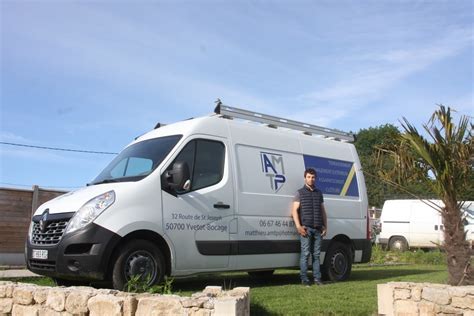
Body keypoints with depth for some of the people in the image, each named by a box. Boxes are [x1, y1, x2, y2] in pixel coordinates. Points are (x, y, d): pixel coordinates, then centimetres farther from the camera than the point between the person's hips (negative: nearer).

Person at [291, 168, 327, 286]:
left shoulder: (319, 193, 16)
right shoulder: (300, 193, 3)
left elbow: (323, 211, 20)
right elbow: (294, 210, -2)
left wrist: (325, 226, 10)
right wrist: (298, 227, -11)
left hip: (318, 229, 4)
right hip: (306, 228, -4)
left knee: (316, 254, 6)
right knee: (305, 253, -4)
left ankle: (317, 278, 11)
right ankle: (304, 279, 0)